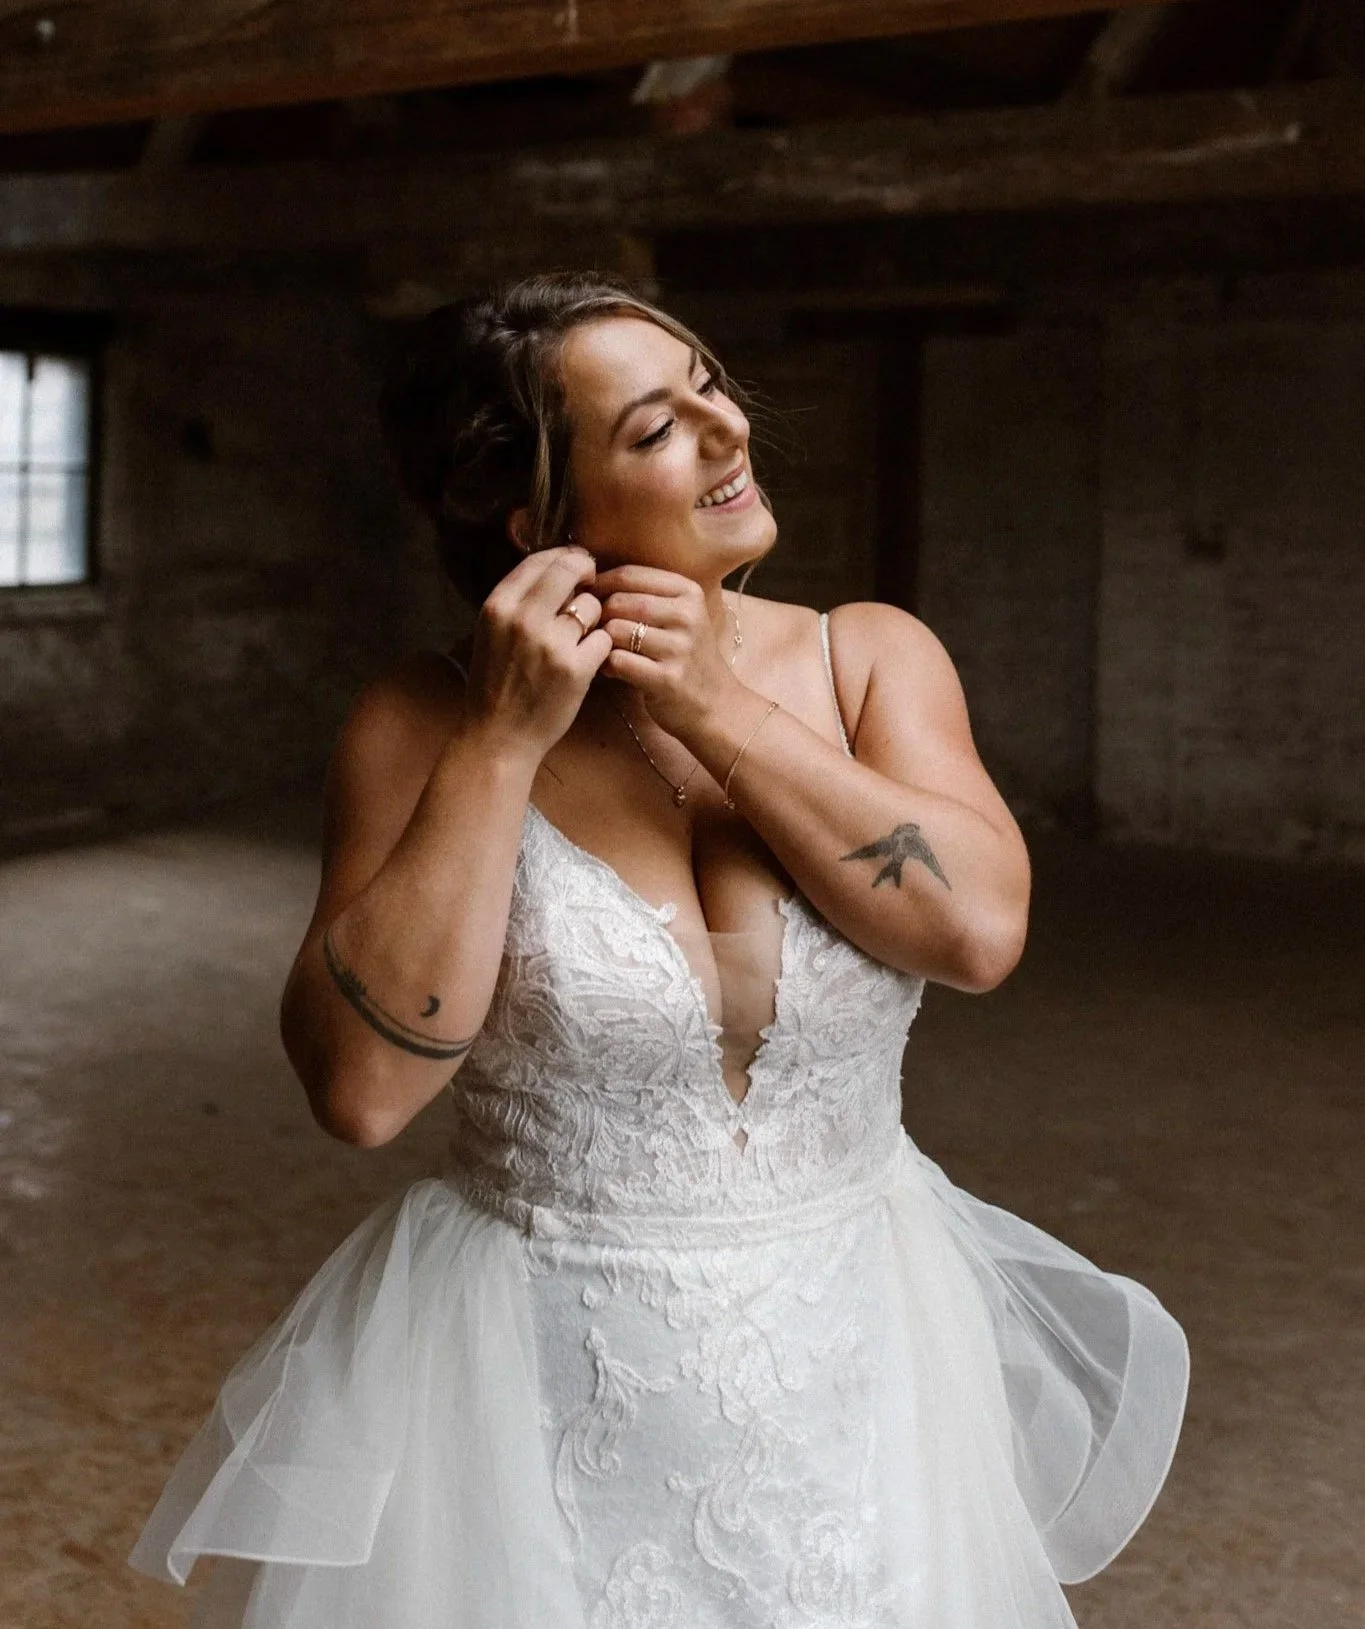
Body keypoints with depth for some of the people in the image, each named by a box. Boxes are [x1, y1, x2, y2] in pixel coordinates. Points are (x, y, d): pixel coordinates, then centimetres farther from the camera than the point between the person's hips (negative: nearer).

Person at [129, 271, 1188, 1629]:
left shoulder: (869, 660, -3)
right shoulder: (428, 725, -9)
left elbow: (981, 927, -17)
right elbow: (362, 1084, -19)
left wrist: (721, 714, -18)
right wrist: (507, 742, -21)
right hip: (532, 1383, -2)